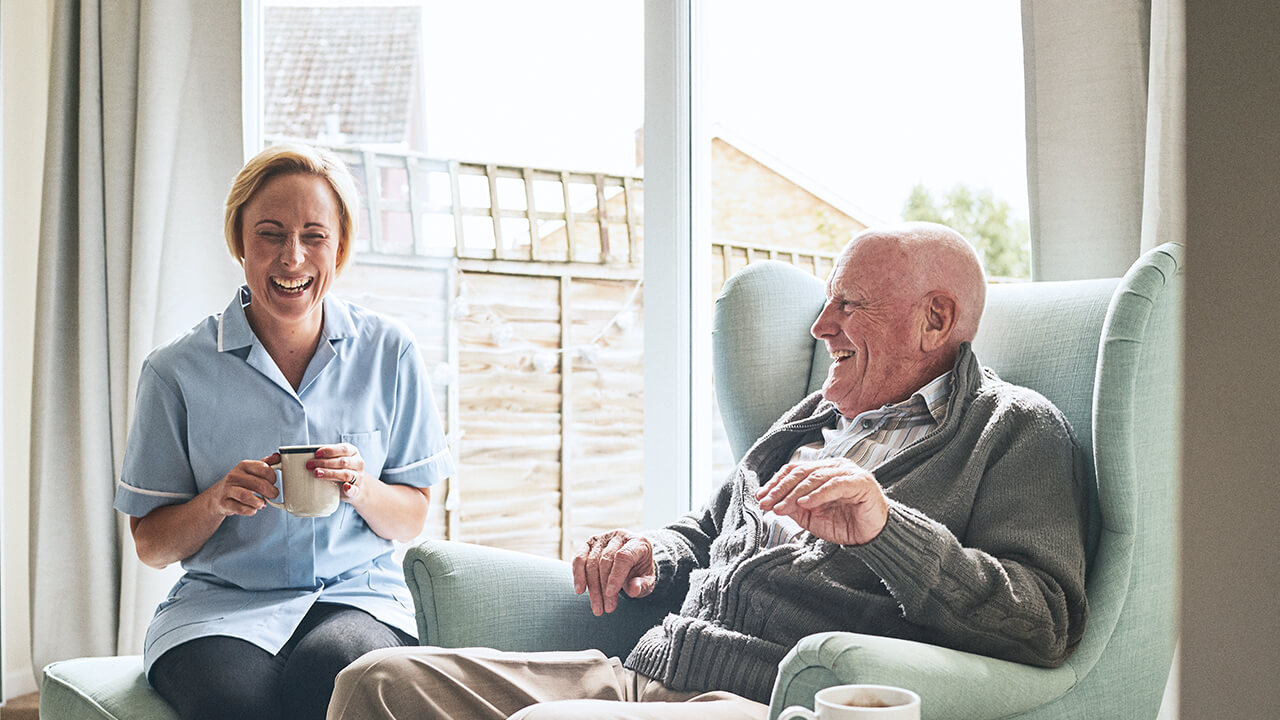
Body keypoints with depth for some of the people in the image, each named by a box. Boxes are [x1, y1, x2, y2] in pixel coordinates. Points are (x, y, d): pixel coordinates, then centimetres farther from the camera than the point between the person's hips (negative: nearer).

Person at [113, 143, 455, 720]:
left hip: (359, 594, 1)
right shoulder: (178, 371, 0)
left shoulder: (388, 353, 4)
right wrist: (217, 502, -15)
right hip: (221, 603, 0)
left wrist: (361, 489, -14)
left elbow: (411, 520, 8)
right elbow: (150, 545, 5)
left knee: (332, 672, -34)